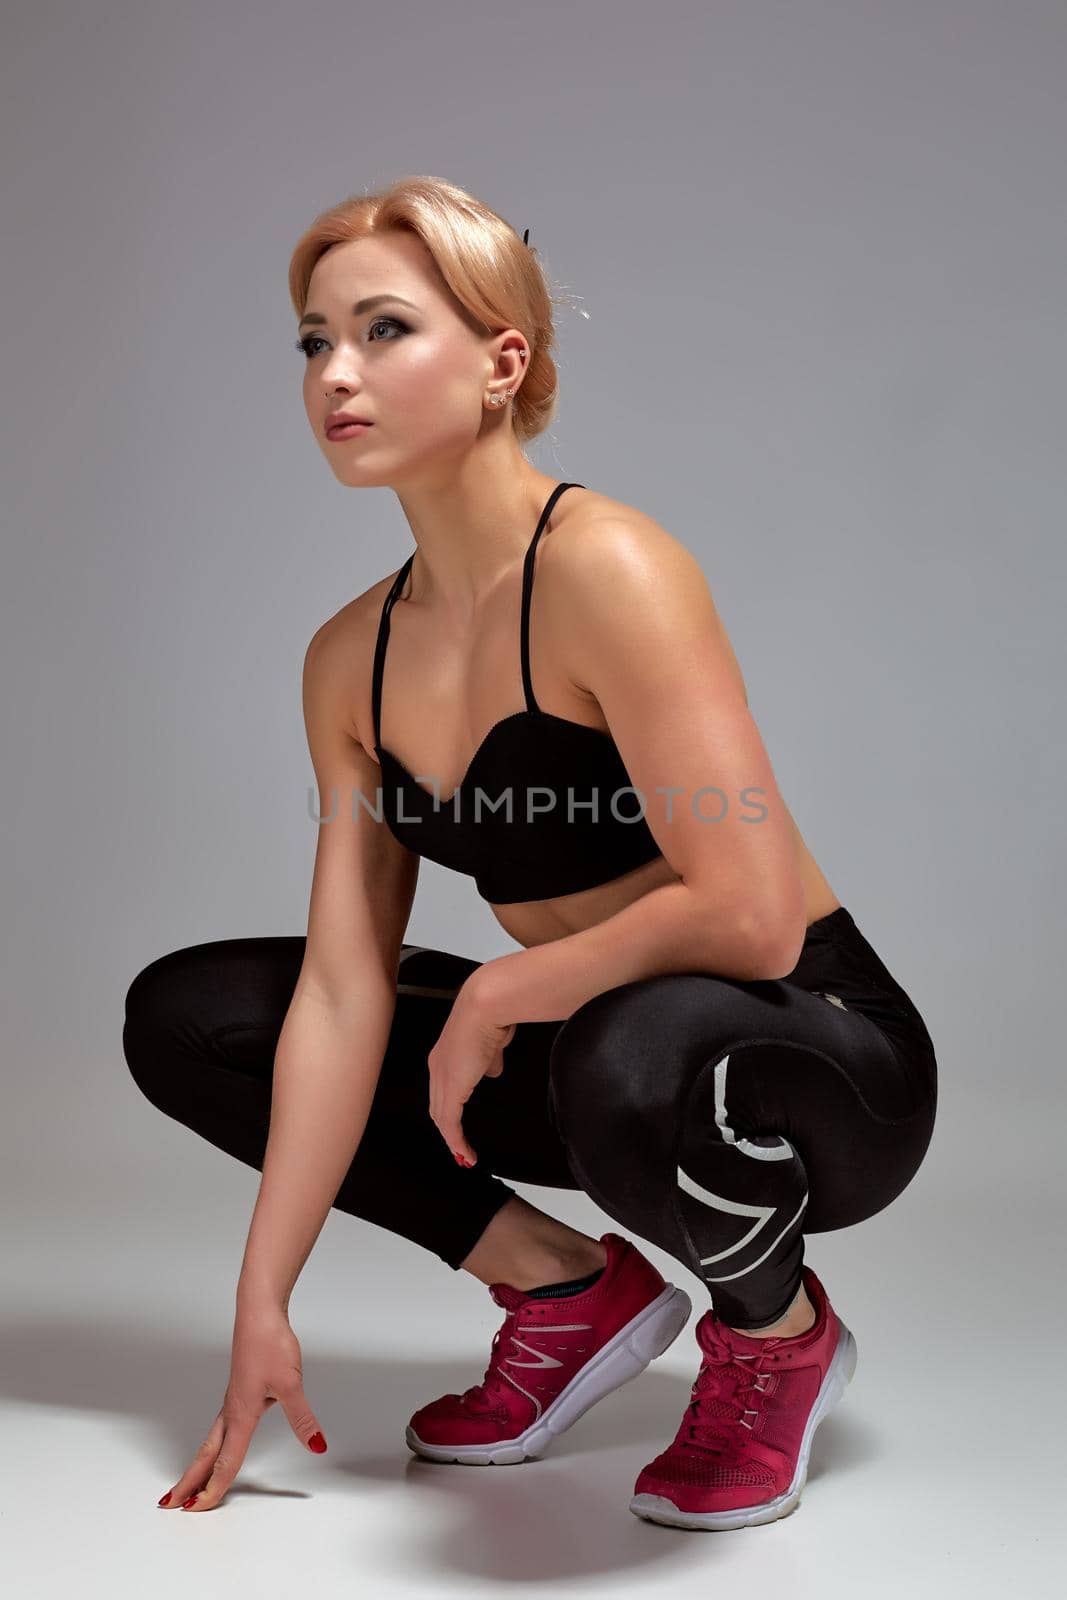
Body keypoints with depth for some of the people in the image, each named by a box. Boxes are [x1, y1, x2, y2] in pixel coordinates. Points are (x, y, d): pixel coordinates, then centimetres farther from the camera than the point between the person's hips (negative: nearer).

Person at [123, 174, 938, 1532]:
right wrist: (262, 1304, -7)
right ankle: (570, 1289, 7)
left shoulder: (603, 568, -23)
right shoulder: (350, 658, -1)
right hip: (592, 1044, 7)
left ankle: (779, 1330, -4)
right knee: (182, 1017, 3)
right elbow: (341, 992, -4)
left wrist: (496, 994, -16)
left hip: (826, 1062, -6)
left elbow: (748, 915, -30)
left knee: (638, 1058, -42)